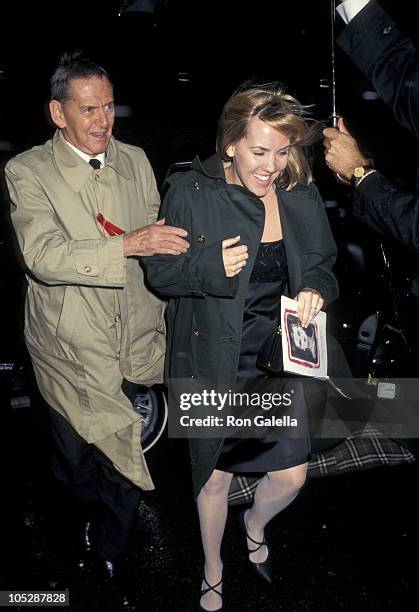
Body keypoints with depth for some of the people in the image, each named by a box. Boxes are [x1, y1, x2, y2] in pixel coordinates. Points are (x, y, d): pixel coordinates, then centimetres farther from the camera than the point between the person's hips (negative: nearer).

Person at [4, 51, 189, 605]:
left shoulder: (135, 161, 4)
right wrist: (127, 245, -32)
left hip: (137, 348, 3)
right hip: (72, 354, -2)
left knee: (125, 465, 14)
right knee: (78, 467, 20)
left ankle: (113, 558, 42)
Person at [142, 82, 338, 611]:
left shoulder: (301, 196, -3)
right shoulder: (190, 192, -12)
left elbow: (323, 265, 9)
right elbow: (158, 271, -8)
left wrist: (316, 289, -14)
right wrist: (211, 265, -26)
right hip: (213, 363, -2)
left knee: (291, 475, 7)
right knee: (214, 477, 14)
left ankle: (256, 524, 48)